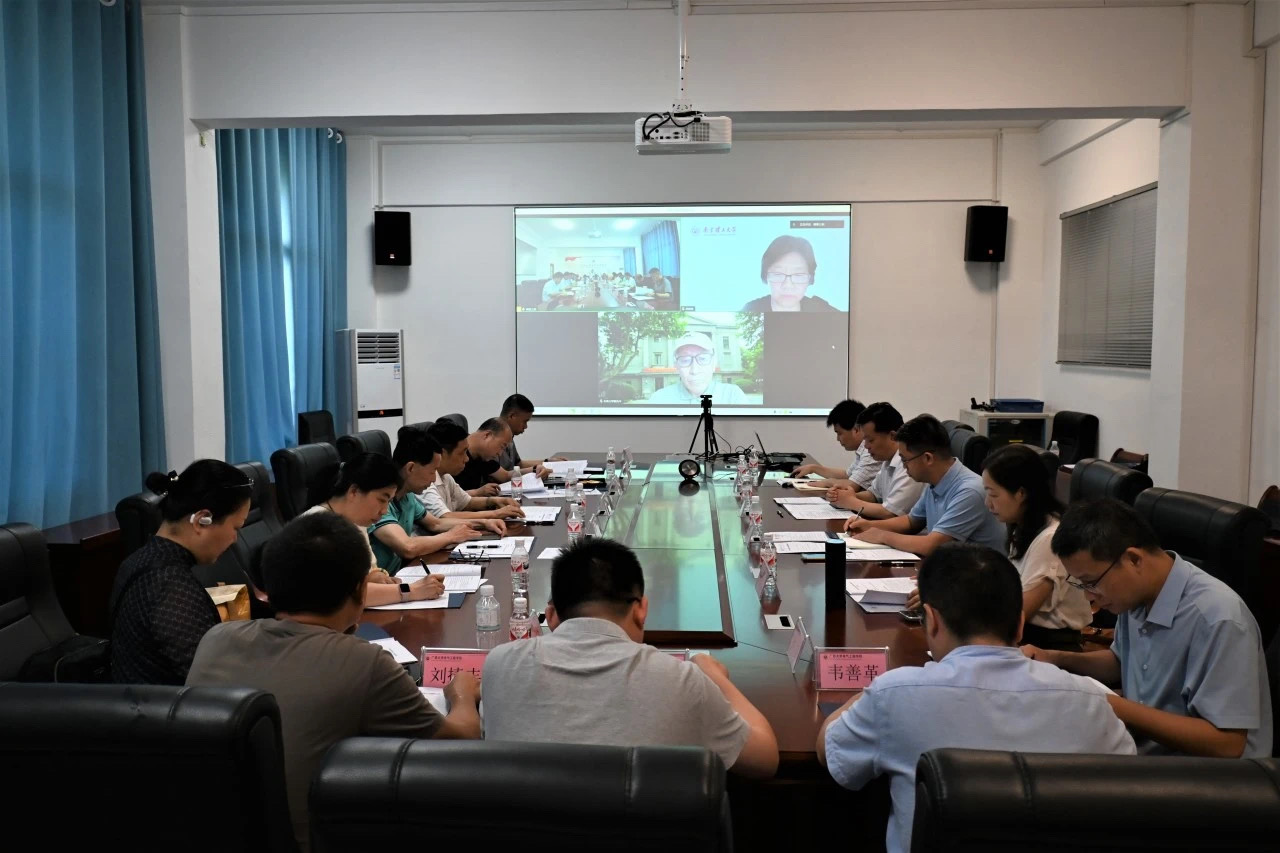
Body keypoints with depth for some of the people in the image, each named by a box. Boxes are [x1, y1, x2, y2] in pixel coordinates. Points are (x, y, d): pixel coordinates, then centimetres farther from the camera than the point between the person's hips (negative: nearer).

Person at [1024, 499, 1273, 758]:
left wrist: (1118, 709, -25)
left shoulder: (1217, 619, -26)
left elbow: (1226, 743, -24)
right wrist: (1058, 659, 2)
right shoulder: (1136, 592, -2)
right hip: (1144, 751, 7)